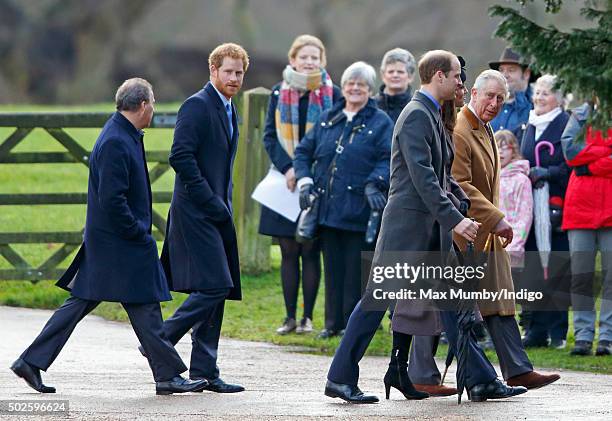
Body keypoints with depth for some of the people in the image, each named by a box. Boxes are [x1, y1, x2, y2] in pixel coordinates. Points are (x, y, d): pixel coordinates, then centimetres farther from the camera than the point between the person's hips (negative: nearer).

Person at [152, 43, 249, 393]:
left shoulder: (230, 111, 18)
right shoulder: (197, 106, -11)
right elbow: (180, 157, -19)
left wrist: (224, 203, 13)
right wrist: (211, 201, -18)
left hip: (218, 212, 9)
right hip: (196, 212, -9)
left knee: (218, 291, 7)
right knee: (214, 286, -17)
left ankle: (204, 371, 11)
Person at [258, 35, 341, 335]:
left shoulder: (332, 95, 0)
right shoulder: (279, 93, 6)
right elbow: (270, 135, 4)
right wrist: (287, 168, -10)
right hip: (285, 180, 2)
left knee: (310, 251, -1)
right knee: (289, 251, 4)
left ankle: (307, 318, 5)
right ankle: (290, 317, 9)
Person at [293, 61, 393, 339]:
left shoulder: (381, 123, 2)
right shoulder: (327, 120, 15)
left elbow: (388, 160, -6)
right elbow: (303, 152, 18)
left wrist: (374, 185, -21)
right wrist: (305, 181, 3)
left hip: (359, 211, -4)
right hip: (327, 208, 4)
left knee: (356, 270, -4)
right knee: (333, 268, 8)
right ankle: (333, 323, 14)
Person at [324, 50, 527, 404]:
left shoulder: (433, 116, 17)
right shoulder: (417, 115, -15)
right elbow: (423, 177, -23)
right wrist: (454, 219, -26)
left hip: (432, 229, 10)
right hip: (408, 225, -10)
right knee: (378, 300, -4)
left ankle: (481, 380, 7)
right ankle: (341, 378, 2)